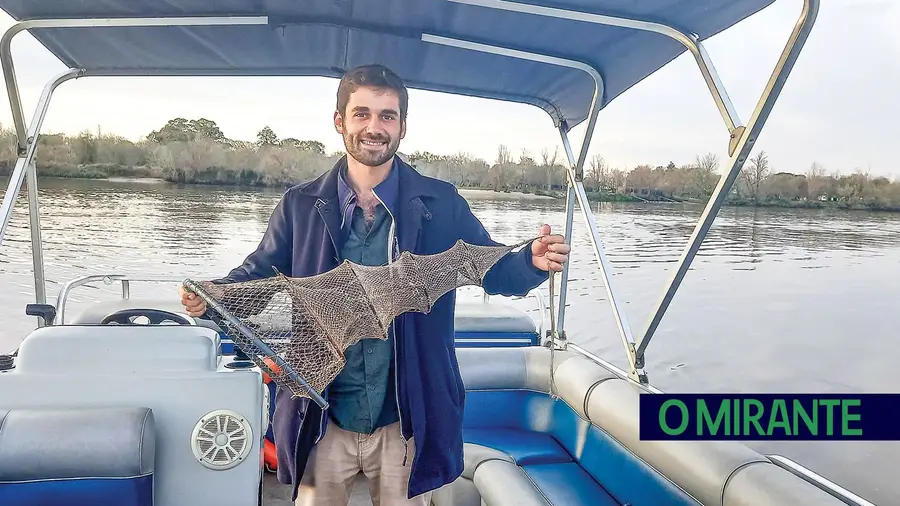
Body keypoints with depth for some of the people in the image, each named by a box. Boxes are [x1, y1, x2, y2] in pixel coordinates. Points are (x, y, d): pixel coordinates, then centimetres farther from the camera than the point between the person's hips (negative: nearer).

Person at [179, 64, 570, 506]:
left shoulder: (442, 204, -4)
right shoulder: (301, 205, -2)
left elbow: (492, 269, -1)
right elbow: (260, 274, 4)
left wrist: (533, 262, -22)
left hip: (406, 421, 0)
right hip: (322, 421, 1)